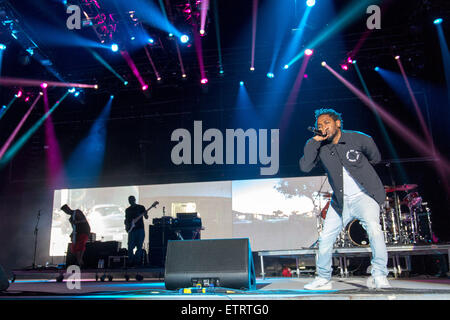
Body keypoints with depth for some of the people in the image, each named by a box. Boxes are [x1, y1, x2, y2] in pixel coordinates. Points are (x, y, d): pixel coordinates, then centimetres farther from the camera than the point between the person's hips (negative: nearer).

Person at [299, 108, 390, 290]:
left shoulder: (359, 139, -9)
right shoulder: (320, 147, -2)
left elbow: (375, 159, 8)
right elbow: (305, 167, -17)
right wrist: (314, 141, -20)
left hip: (364, 196, -3)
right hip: (340, 201, 4)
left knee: (373, 229, -27)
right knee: (325, 238, 2)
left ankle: (379, 276, -14)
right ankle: (323, 279, 20)